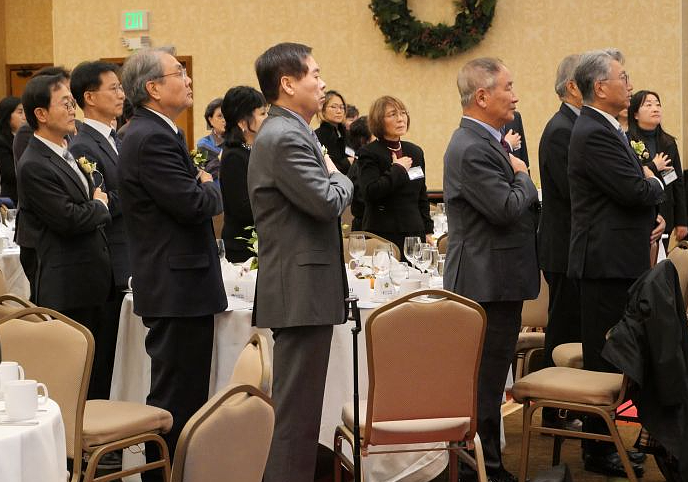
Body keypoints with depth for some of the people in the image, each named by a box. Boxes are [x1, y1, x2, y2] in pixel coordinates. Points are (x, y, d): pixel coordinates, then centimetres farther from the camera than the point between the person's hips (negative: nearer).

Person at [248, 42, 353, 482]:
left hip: (301, 288, 11)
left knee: (298, 404, 17)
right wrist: (340, 176, -4)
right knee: (298, 408, -6)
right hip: (302, 291, -11)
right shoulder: (285, 138, -17)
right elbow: (327, 202, -23)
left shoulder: (288, 132, 16)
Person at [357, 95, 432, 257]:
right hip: (383, 234, -5)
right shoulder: (369, 153, -3)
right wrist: (398, 170, -10)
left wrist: (427, 230, 16)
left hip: (414, 231, 5)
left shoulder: (415, 152, 15)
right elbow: (370, 192, -18)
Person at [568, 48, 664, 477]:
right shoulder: (594, 134, -18)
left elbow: (638, 189, 21)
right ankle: (599, 451, 4)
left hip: (619, 259, 10)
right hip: (607, 261, -10)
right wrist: (655, 184, -1)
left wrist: (654, 215, 2)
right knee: (604, 357, -3)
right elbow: (634, 190, -23)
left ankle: (604, 439, 26)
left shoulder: (609, 130, 16)